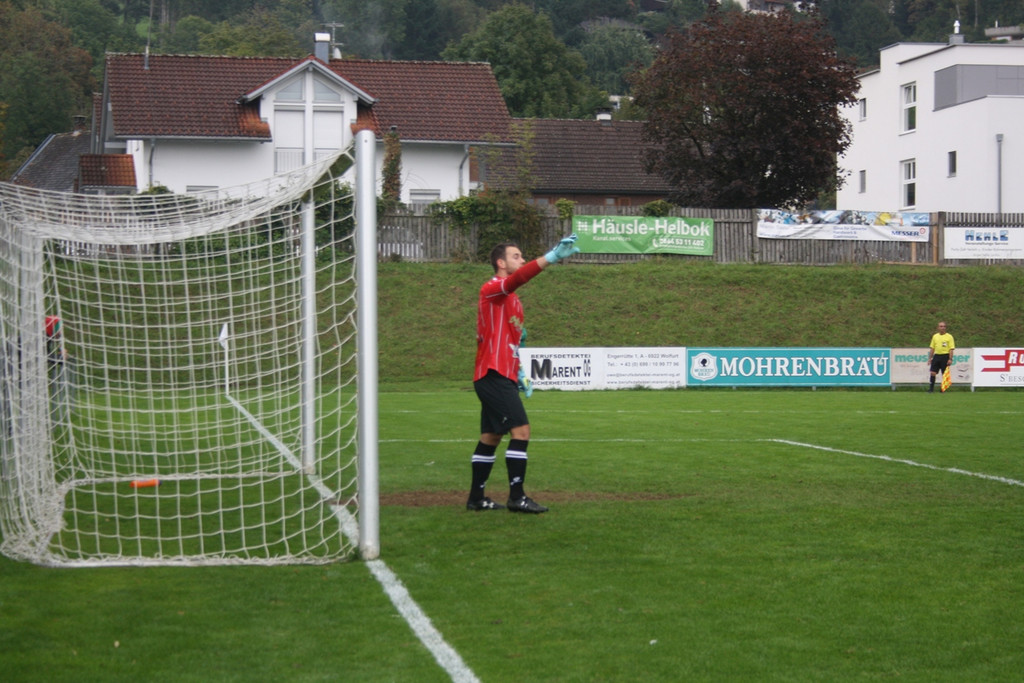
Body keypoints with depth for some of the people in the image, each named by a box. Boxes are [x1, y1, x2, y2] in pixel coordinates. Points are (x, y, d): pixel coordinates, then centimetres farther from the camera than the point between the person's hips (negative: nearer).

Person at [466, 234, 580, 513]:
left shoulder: (511, 299, 21)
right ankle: (516, 497, -16)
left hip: (502, 377, 10)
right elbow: (517, 278, -30)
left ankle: (476, 498, 19)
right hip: (494, 374, -10)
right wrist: (552, 257, -41)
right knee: (521, 429, -16)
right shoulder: (491, 289, -9)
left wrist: (518, 373, 21)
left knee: (491, 437, 13)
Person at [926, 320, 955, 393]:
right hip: (936, 356, 3)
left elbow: (951, 349, -4)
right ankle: (931, 389, -2)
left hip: (945, 356, -3)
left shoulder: (949, 336, 0)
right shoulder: (935, 336, 12)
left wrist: (950, 359, -13)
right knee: (933, 373, -5)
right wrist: (930, 358, 10)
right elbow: (932, 348, 16)